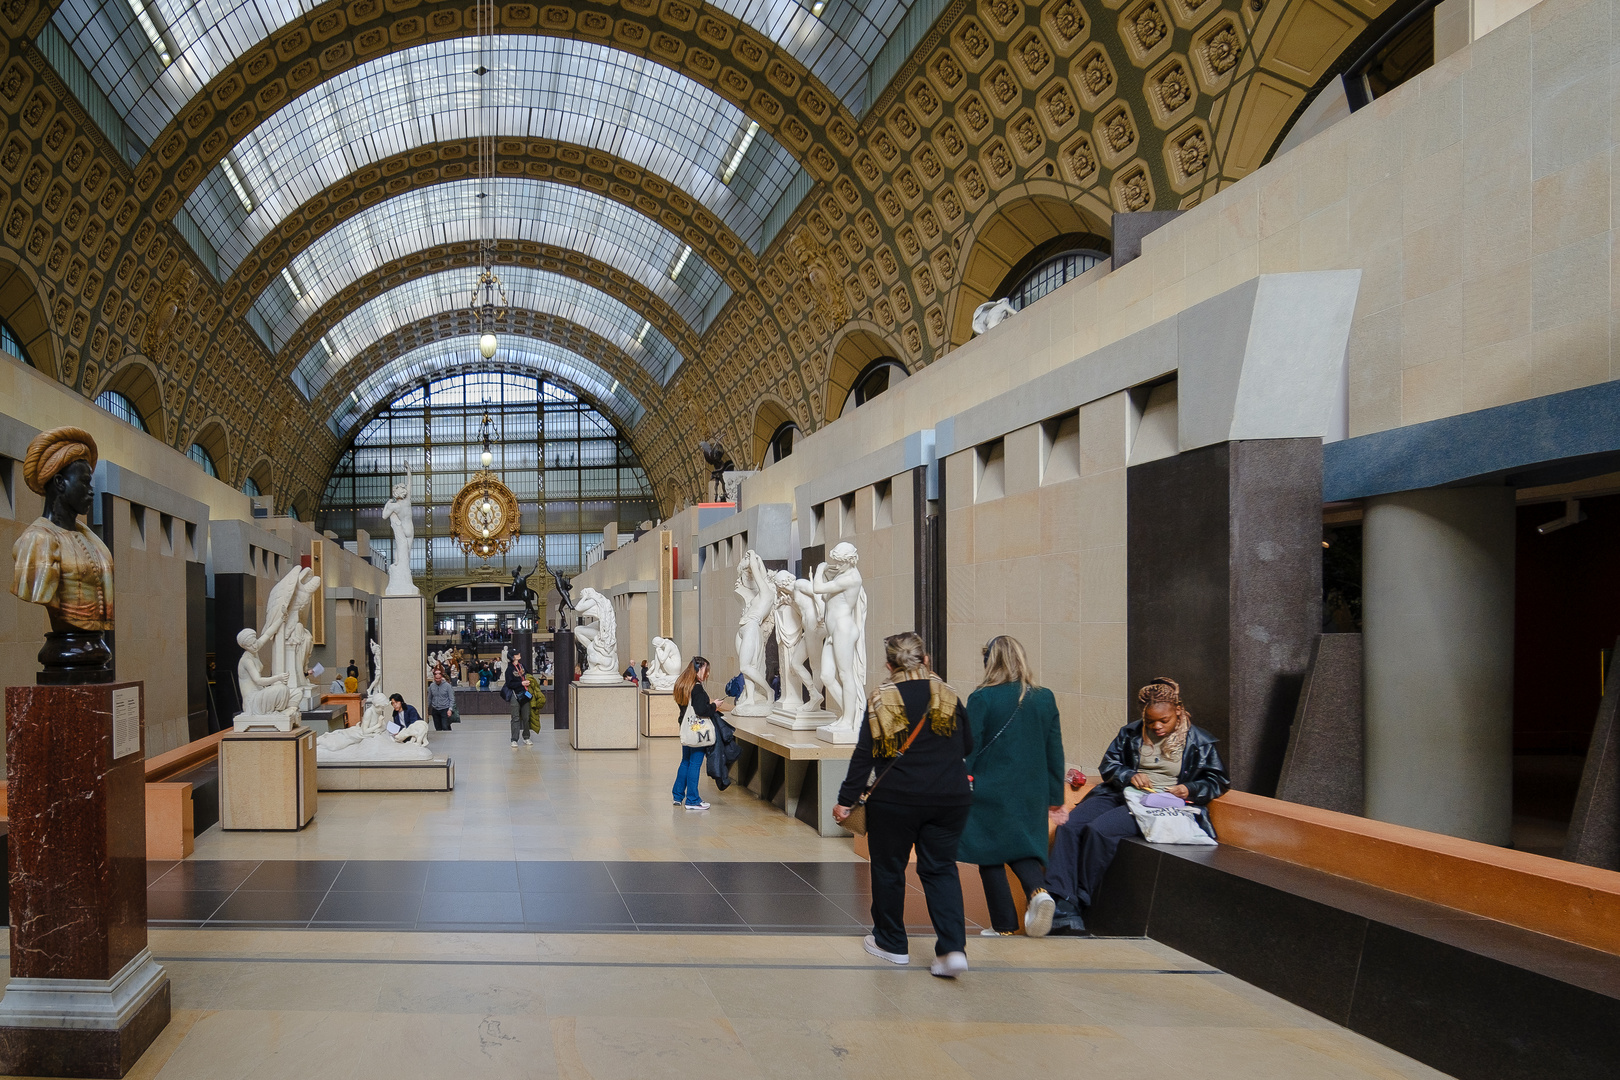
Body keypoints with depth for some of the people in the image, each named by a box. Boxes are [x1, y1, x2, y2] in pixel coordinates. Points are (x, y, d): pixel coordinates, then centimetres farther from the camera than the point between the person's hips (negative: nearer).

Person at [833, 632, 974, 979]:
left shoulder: (880, 699, -4)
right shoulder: (947, 695, 3)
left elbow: (864, 755, -6)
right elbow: (968, 747, 13)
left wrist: (846, 800, -1)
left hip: (895, 800, -3)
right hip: (950, 798, 3)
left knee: (888, 868, 14)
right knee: (940, 868, 10)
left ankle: (891, 943, 26)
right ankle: (953, 948, -4)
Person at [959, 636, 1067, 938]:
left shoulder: (981, 699, -12)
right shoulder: (1045, 698, 0)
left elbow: (969, 748, -9)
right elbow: (1054, 750, 5)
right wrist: (1055, 796, 12)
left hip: (990, 791, -3)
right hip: (1031, 793, 4)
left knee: (990, 856, 9)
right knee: (1022, 847, 17)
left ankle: (1004, 925, 12)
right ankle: (1037, 890, -12)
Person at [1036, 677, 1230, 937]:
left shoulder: (1199, 743, 8)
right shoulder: (1131, 733, 16)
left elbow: (1218, 781, 12)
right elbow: (1108, 765, 18)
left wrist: (1190, 789, -8)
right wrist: (1130, 776, -3)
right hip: (1120, 795, 5)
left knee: (1099, 830, -32)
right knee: (1069, 826, -25)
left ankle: (1077, 907, -22)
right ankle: (1060, 906, -33)